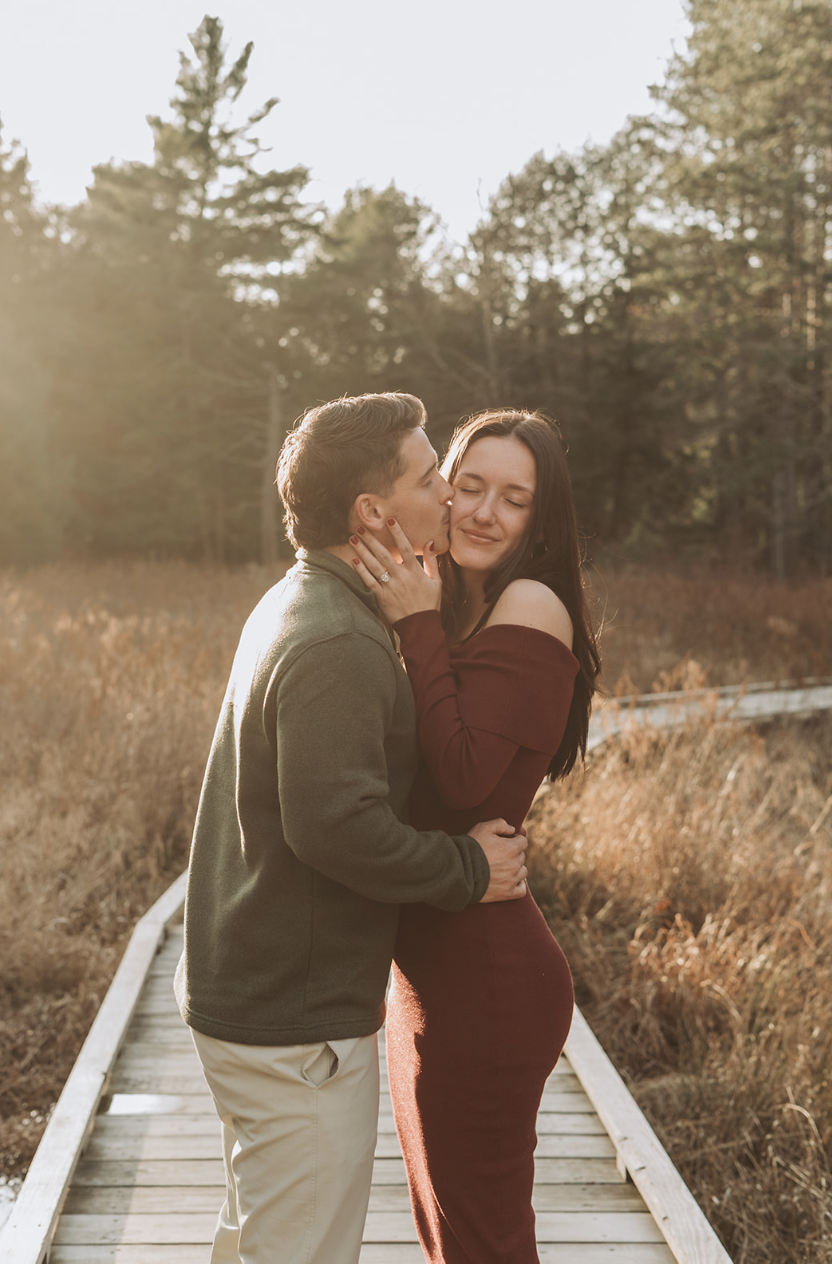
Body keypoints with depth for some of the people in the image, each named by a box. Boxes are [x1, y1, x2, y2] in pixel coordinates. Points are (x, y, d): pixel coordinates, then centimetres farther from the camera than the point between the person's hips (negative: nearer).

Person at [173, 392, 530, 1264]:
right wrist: (467, 870, -16)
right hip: (298, 1027, -10)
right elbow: (338, 825, -29)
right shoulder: (338, 649, -23)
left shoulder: (293, 607, 11)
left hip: (242, 990, 10)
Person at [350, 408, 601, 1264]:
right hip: (432, 962, 9)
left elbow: (462, 778, -24)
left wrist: (417, 627, -21)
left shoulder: (532, 606, -16)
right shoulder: (455, 611, 10)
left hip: (485, 974, -9)